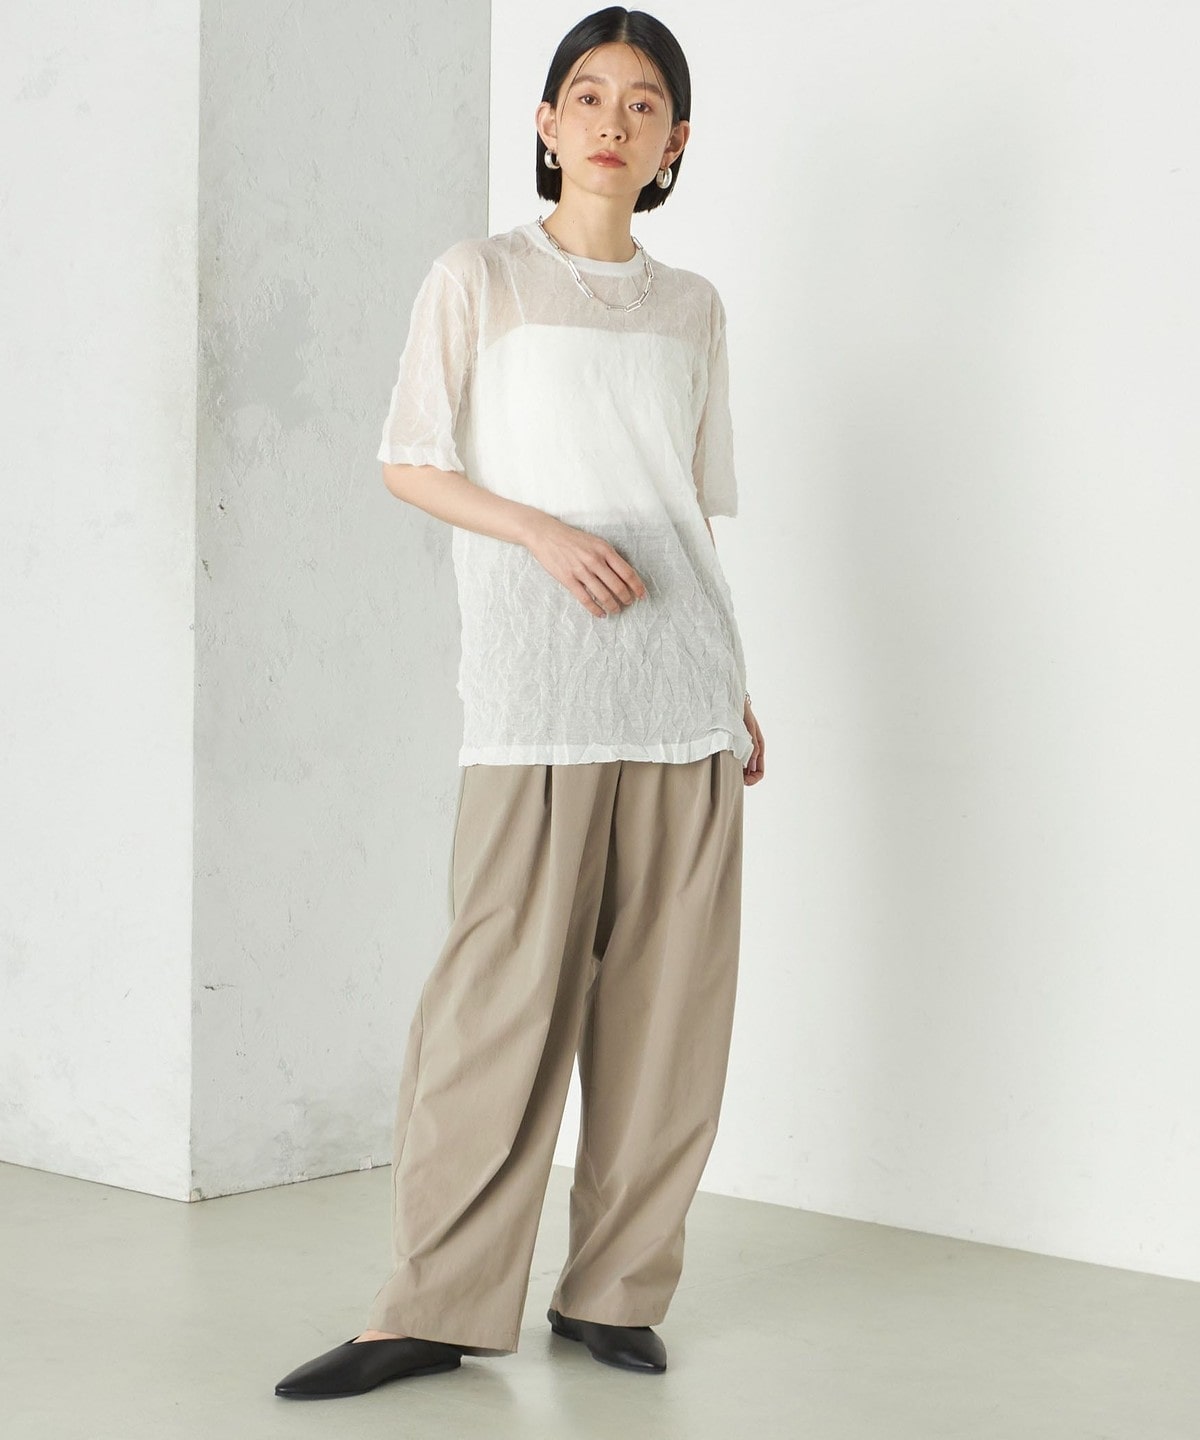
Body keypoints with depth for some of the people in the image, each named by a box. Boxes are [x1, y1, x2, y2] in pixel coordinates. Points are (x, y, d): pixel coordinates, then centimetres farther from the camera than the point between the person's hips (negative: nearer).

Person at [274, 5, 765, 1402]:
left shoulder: (691, 307, 17)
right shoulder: (477, 279, 7)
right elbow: (409, 466, 4)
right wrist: (548, 535, -11)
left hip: (685, 692, 4)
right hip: (537, 694, -4)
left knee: (668, 1000, 1)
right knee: (502, 993, -8)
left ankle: (617, 1288, 11)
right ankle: (440, 1307, 1)